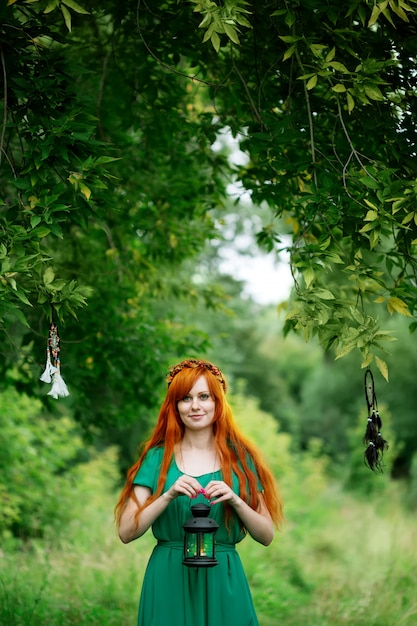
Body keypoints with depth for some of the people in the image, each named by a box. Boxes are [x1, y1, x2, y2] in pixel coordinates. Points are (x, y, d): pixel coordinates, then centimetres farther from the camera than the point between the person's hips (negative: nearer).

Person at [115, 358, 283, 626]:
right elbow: (126, 532, -7)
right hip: (168, 582, 0)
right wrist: (169, 495, -19)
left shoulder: (240, 457, 1)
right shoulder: (157, 457, 0)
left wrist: (235, 500, -15)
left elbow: (267, 535, 0)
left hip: (224, 582, 1)